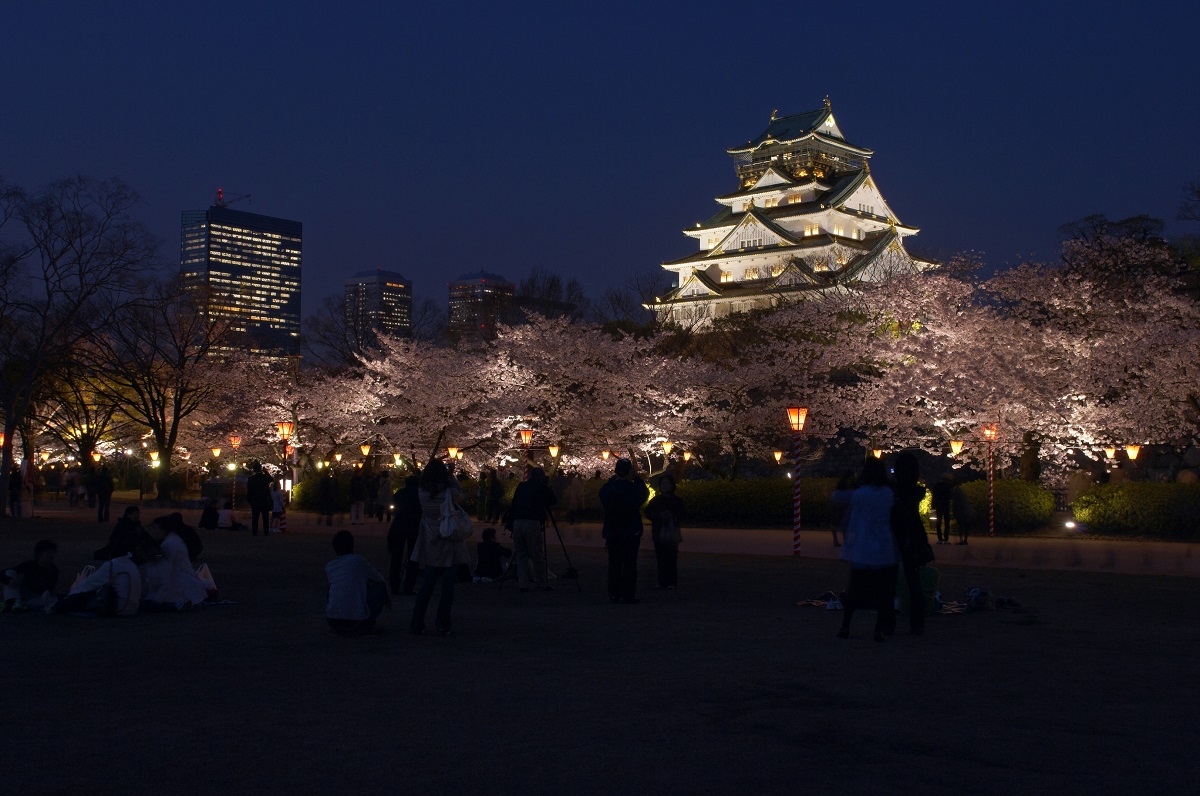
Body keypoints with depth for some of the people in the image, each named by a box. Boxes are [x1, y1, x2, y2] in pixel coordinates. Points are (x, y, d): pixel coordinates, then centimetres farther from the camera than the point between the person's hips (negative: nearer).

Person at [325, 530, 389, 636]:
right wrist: (386, 598, 42)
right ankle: (366, 626, 6)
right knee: (381, 586, 14)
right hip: (356, 620, -5)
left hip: (332, 622, 5)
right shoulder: (358, 560, 7)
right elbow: (379, 579, 23)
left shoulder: (329, 567, 17)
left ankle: (338, 629, 18)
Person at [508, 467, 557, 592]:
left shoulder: (521, 486, 14)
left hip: (517, 522, 4)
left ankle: (523, 584, 6)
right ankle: (542, 584, 6)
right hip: (533, 523, -4)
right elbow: (553, 501, 13)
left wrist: (509, 519, 26)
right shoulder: (543, 488, 3)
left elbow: (513, 504, 16)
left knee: (521, 555, 9)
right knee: (538, 556, 2)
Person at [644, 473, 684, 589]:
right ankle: (662, 582, 6)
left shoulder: (676, 500, 5)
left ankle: (672, 582, 0)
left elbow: (681, 516, 6)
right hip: (659, 533, 2)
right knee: (660, 558, 0)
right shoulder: (656, 500, 10)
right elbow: (648, 513, 6)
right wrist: (659, 516, -10)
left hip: (672, 534, -2)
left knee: (672, 558, -5)